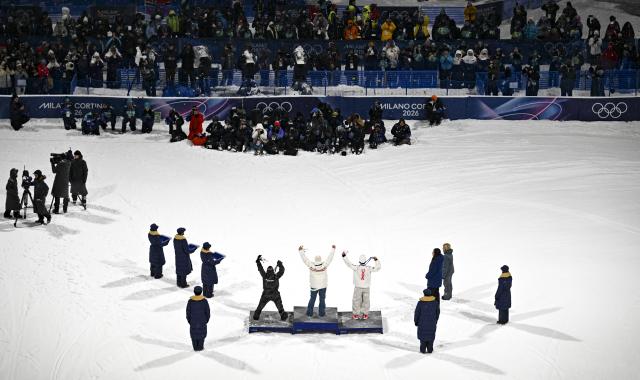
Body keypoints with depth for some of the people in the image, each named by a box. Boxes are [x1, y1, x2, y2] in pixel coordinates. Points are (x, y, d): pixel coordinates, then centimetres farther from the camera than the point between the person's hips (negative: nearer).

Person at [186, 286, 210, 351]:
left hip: (193, 321, 0)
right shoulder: (204, 301, -15)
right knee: (201, 333, 14)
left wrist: (189, 320, 9)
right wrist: (207, 320, 9)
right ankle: (200, 347, 18)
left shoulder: (190, 301, -14)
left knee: (194, 333, 13)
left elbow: (188, 312, -6)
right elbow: (207, 311, -6)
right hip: (202, 321, 0)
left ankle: (195, 347, 18)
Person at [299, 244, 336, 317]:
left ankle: (309, 313, 12)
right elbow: (330, 257, -5)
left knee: (312, 299, 11)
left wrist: (301, 250, 2)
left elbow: (304, 258, -9)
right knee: (322, 299, 9)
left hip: (314, 286, 0)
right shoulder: (324, 265, -16)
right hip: (323, 286, 0)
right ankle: (321, 313, 11)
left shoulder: (311, 265, -17)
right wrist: (333, 249, 7)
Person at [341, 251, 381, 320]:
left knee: (356, 301, 9)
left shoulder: (356, 268, -17)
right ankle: (365, 315, 19)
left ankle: (355, 314, 14)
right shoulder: (369, 268, -12)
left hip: (358, 288, -1)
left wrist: (344, 256, -8)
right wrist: (376, 260, 8)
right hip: (366, 288, 1)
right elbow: (377, 268, -2)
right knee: (366, 301, 13)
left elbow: (348, 263, -15)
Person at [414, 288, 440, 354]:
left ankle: (423, 350, 11)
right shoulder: (435, 302, -3)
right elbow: (437, 312, 8)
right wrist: (435, 321, 22)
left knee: (423, 336, 9)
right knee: (431, 336, 12)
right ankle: (430, 349, 15)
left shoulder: (420, 303, -12)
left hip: (422, 323, -2)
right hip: (432, 324, 2)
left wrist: (416, 321, 9)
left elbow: (417, 313, -6)